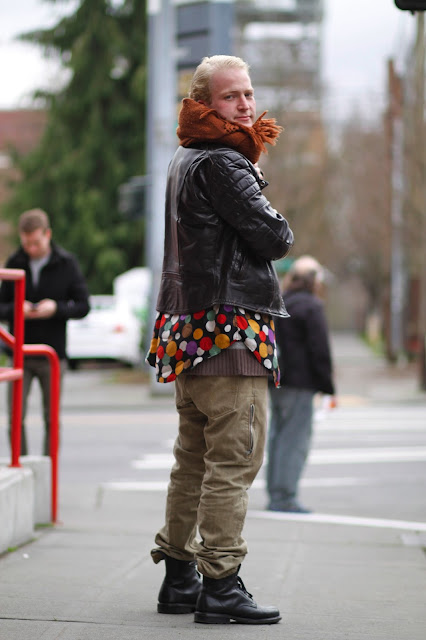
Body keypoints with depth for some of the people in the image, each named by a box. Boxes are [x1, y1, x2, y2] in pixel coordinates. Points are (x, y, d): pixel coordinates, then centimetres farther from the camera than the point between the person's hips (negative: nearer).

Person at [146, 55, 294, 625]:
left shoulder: (184, 162, 19)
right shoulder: (221, 163, -12)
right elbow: (274, 236, -14)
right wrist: (280, 230, 7)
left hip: (190, 331, 10)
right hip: (231, 327, -10)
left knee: (194, 461, 14)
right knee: (234, 461, -9)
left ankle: (178, 578, 19)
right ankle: (220, 585, -10)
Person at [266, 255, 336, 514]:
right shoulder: (311, 306, -10)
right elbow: (320, 350, -12)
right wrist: (328, 386, -8)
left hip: (276, 383, 8)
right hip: (299, 383, -8)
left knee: (278, 436, 13)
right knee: (295, 439, -6)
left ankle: (276, 493, 16)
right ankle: (285, 497, -9)